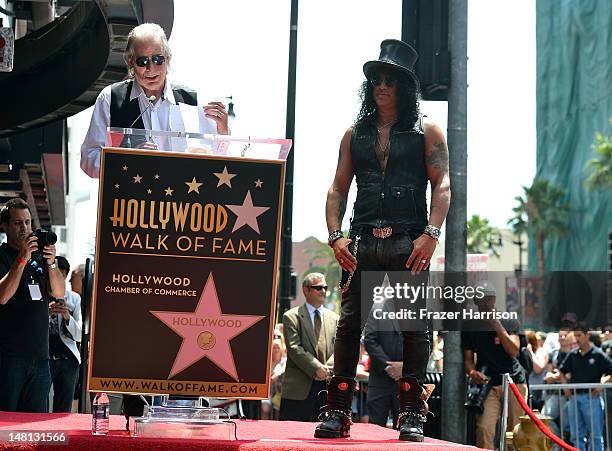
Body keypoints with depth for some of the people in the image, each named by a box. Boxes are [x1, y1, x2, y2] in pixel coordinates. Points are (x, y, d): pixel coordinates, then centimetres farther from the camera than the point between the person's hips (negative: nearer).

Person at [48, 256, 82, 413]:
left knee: (63, 411, 4)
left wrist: (67, 317, -9)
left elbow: (78, 336, 8)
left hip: (67, 359, 3)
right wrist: (47, 313, -16)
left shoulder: (74, 298, 10)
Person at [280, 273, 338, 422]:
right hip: (299, 389, -4)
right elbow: (294, 348, -9)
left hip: (327, 386, 4)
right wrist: (316, 368, -18)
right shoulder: (292, 317, 2)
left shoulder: (334, 318, 16)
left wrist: (328, 369, -11)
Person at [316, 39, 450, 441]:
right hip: (363, 242, 3)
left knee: (414, 326, -4)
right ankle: (338, 412, 0)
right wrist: (336, 236, 0)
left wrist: (431, 234, -14)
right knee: (349, 322, -3)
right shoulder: (355, 135, 17)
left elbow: (442, 185, 0)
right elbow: (338, 189, 14)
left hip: (409, 242, -2)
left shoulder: (426, 133, 8)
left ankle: (412, 413, 1)